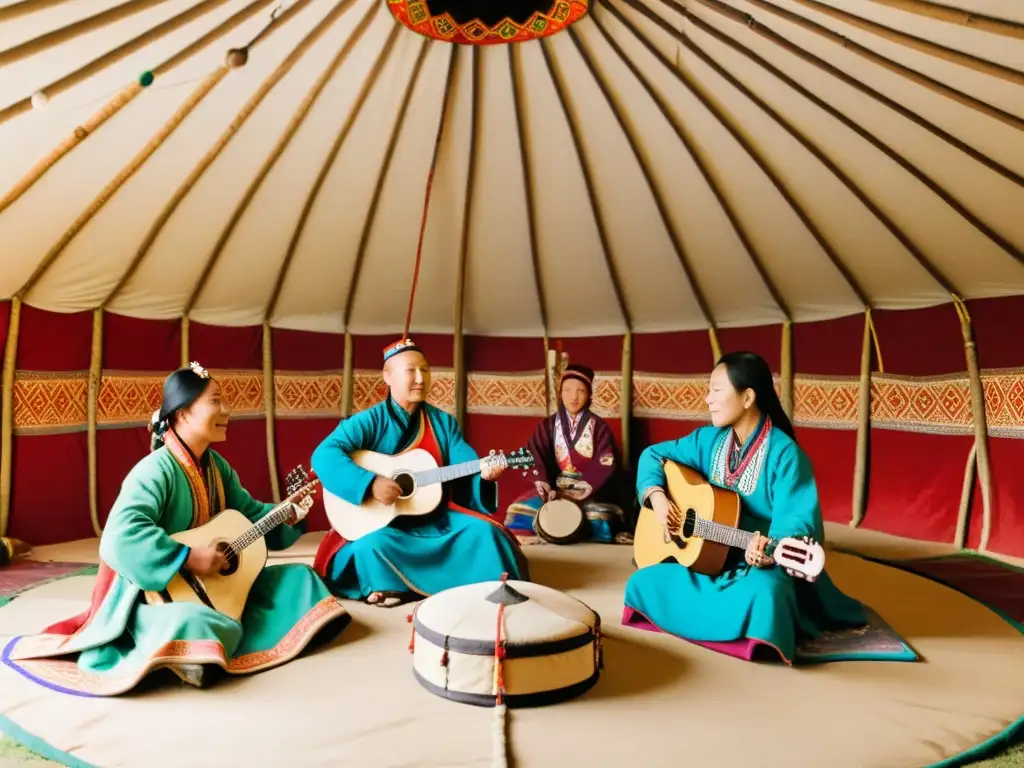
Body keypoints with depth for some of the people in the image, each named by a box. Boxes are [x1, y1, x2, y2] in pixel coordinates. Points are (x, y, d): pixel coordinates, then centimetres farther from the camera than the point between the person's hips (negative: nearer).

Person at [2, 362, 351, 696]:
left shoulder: (216, 465, 7)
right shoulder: (156, 470, -21)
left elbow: (247, 512, 13)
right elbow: (121, 537, -34)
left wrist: (288, 515, -3)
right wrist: (189, 557, -34)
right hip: (156, 592, -10)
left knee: (297, 578, 5)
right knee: (198, 625, -42)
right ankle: (164, 650, -13)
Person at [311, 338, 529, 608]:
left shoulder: (444, 422, 5)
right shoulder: (369, 421, -9)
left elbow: (466, 463, -5)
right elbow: (323, 455, -21)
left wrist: (484, 471, -29)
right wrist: (370, 483, -32)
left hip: (437, 517, 3)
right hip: (382, 521, -3)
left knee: (483, 531, -17)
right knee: (371, 545, -32)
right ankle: (388, 589, -5)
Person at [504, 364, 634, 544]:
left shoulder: (599, 426, 2)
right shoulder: (547, 426, 8)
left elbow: (605, 465, -8)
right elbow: (536, 461, -1)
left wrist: (584, 491, -21)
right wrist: (544, 485, -20)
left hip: (592, 491, -2)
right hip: (555, 488, 2)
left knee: (598, 524, -31)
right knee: (518, 511, -17)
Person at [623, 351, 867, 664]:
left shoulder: (784, 453, -17)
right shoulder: (709, 439, 1)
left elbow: (797, 518, -24)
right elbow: (654, 455, 10)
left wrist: (770, 548, -45)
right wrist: (656, 496, -8)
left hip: (763, 564, -6)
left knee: (761, 595, -41)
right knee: (643, 583, -12)